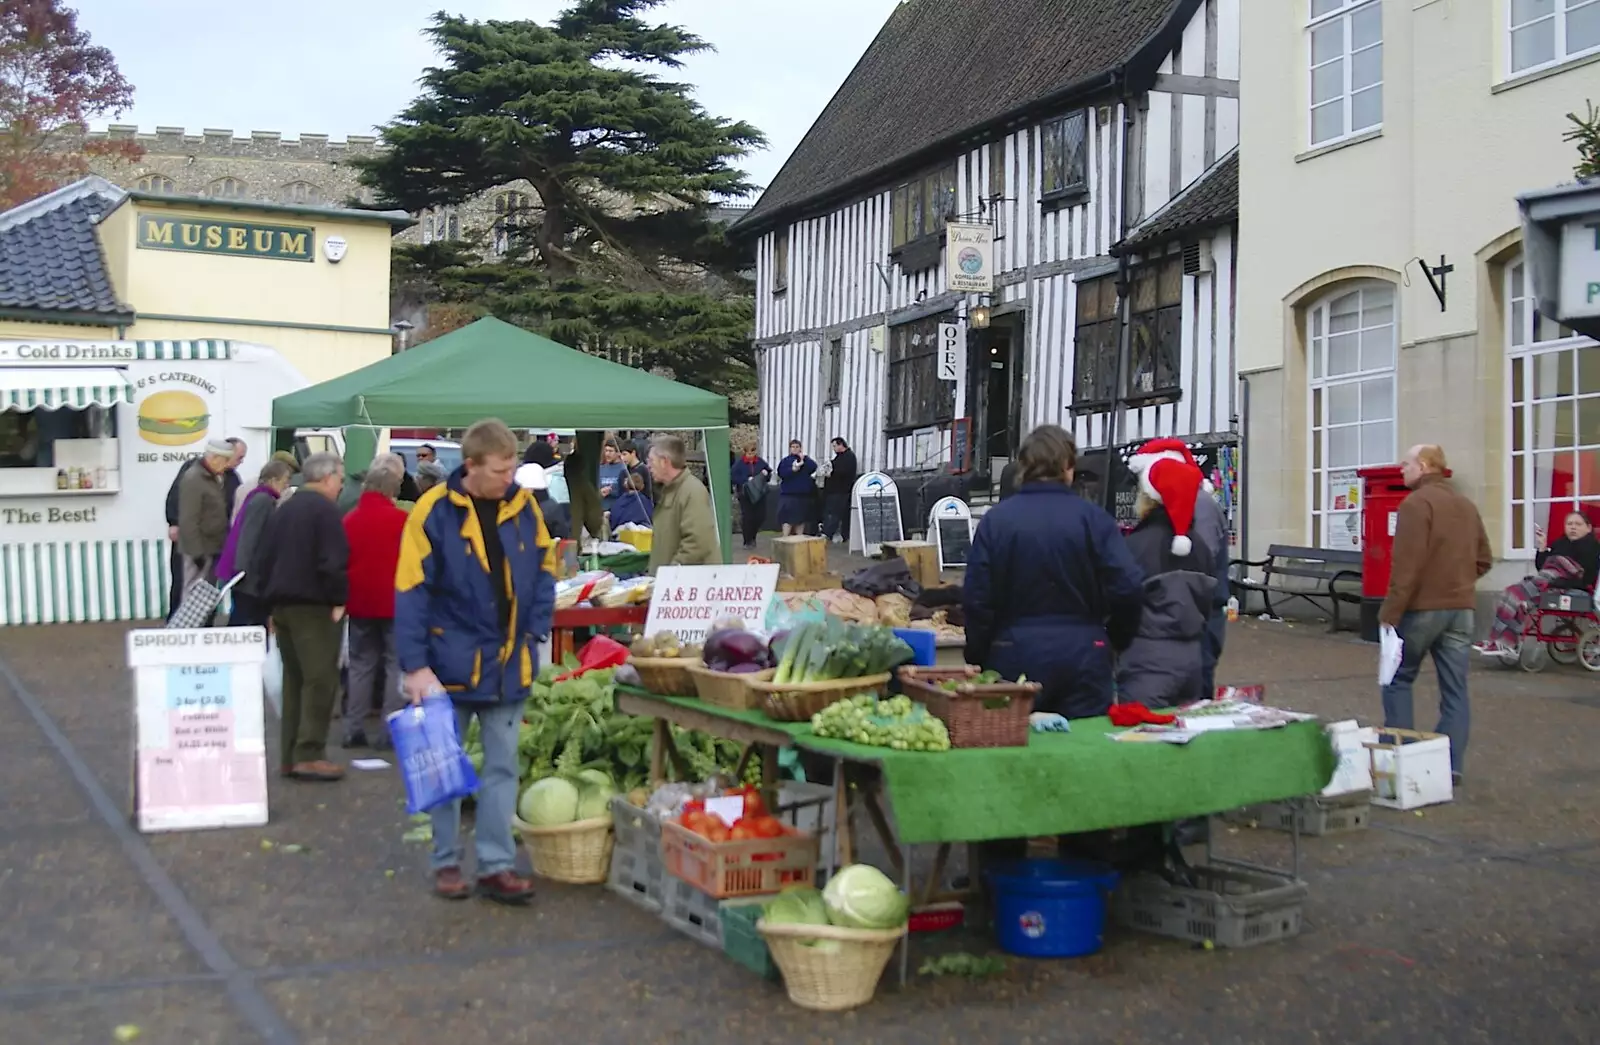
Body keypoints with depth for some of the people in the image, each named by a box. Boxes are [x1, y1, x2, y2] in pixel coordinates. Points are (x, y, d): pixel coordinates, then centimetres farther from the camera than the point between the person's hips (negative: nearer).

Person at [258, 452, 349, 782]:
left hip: (282, 604, 9)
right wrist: (338, 600, -11)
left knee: (294, 679, 13)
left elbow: (266, 557, 18)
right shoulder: (324, 510, -10)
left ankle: (290, 756, 14)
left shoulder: (283, 510, 17)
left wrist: (273, 603, 18)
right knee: (320, 680, -7)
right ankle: (309, 754, -10)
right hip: (314, 606, -9)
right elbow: (333, 562, -20)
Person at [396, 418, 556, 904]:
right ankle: (446, 862, 22)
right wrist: (416, 665, -18)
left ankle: (497, 865, 14)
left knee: (502, 767, 7)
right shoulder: (435, 511, -13)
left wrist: (535, 631, 0)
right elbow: (411, 591, -14)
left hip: (509, 664, 3)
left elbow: (544, 569, 10)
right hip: (451, 661, -3)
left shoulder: (523, 506, 0)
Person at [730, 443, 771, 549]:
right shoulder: (739, 463, -5)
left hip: (759, 493, 3)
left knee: (760, 516, 2)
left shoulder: (761, 462, 4)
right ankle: (747, 541, 7)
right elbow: (733, 477, -11)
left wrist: (766, 473, -11)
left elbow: (769, 476, 12)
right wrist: (747, 479, -19)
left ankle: (752, 536, 25)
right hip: (745, 494, -3)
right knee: (747, 517, -3)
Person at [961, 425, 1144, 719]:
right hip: (1081, 654, 0)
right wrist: (1120, 630, 11)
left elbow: (975, 597, -3)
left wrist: (977, 657, 9)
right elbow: (1127, 588, -9)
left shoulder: (996, 519, -3)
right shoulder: (1093, 518, -5)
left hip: (1015, 655, 1)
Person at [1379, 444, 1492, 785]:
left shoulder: (1416, 504, -12)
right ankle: (1450, 765, 4)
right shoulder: (1467, 506, 14)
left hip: (1423, 607, -6)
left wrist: (1390, 613, -17)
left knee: (1398, 679, 7)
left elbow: (1406, 566, -18)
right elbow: (1484, 560, 17)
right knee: (1455, 688, 5)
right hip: (1461, 609, 7)